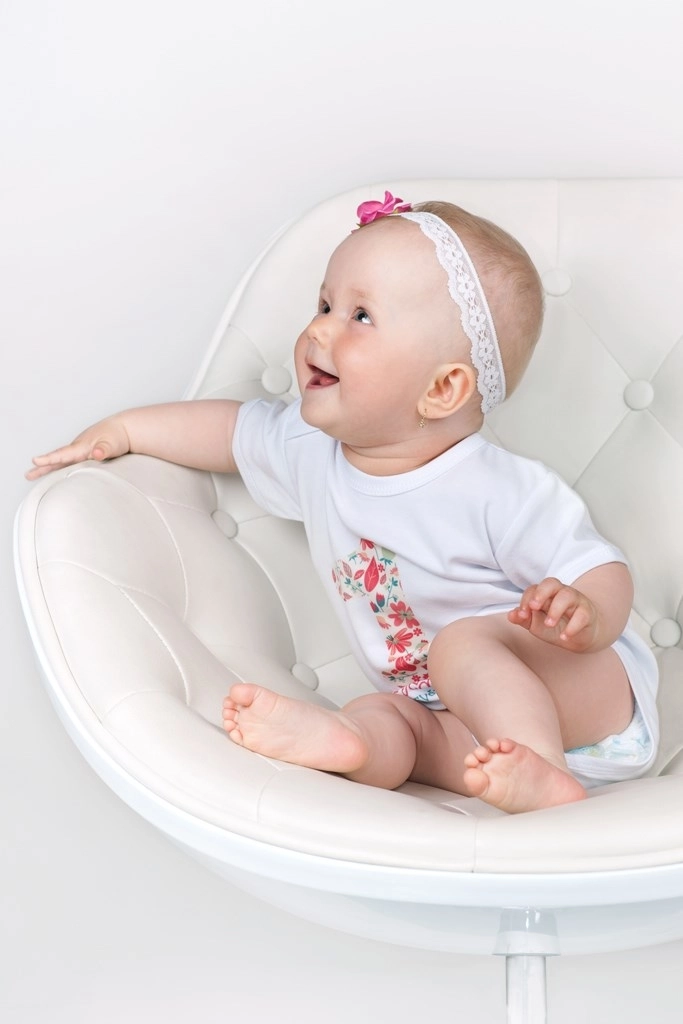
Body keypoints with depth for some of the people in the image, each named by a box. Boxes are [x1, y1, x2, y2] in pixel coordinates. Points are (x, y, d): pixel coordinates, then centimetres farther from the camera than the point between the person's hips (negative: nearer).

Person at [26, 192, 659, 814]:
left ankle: (542, 781, -48)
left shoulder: (501, 494, -24)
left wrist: (586, 616, -43)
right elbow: (235, 429, 18)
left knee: (463, 644, -33)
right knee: (382, 717, -21)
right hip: (465, 718, 7)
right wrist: (124, 429, 16)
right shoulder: (312, 450, -1)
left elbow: (605, 576, -20)